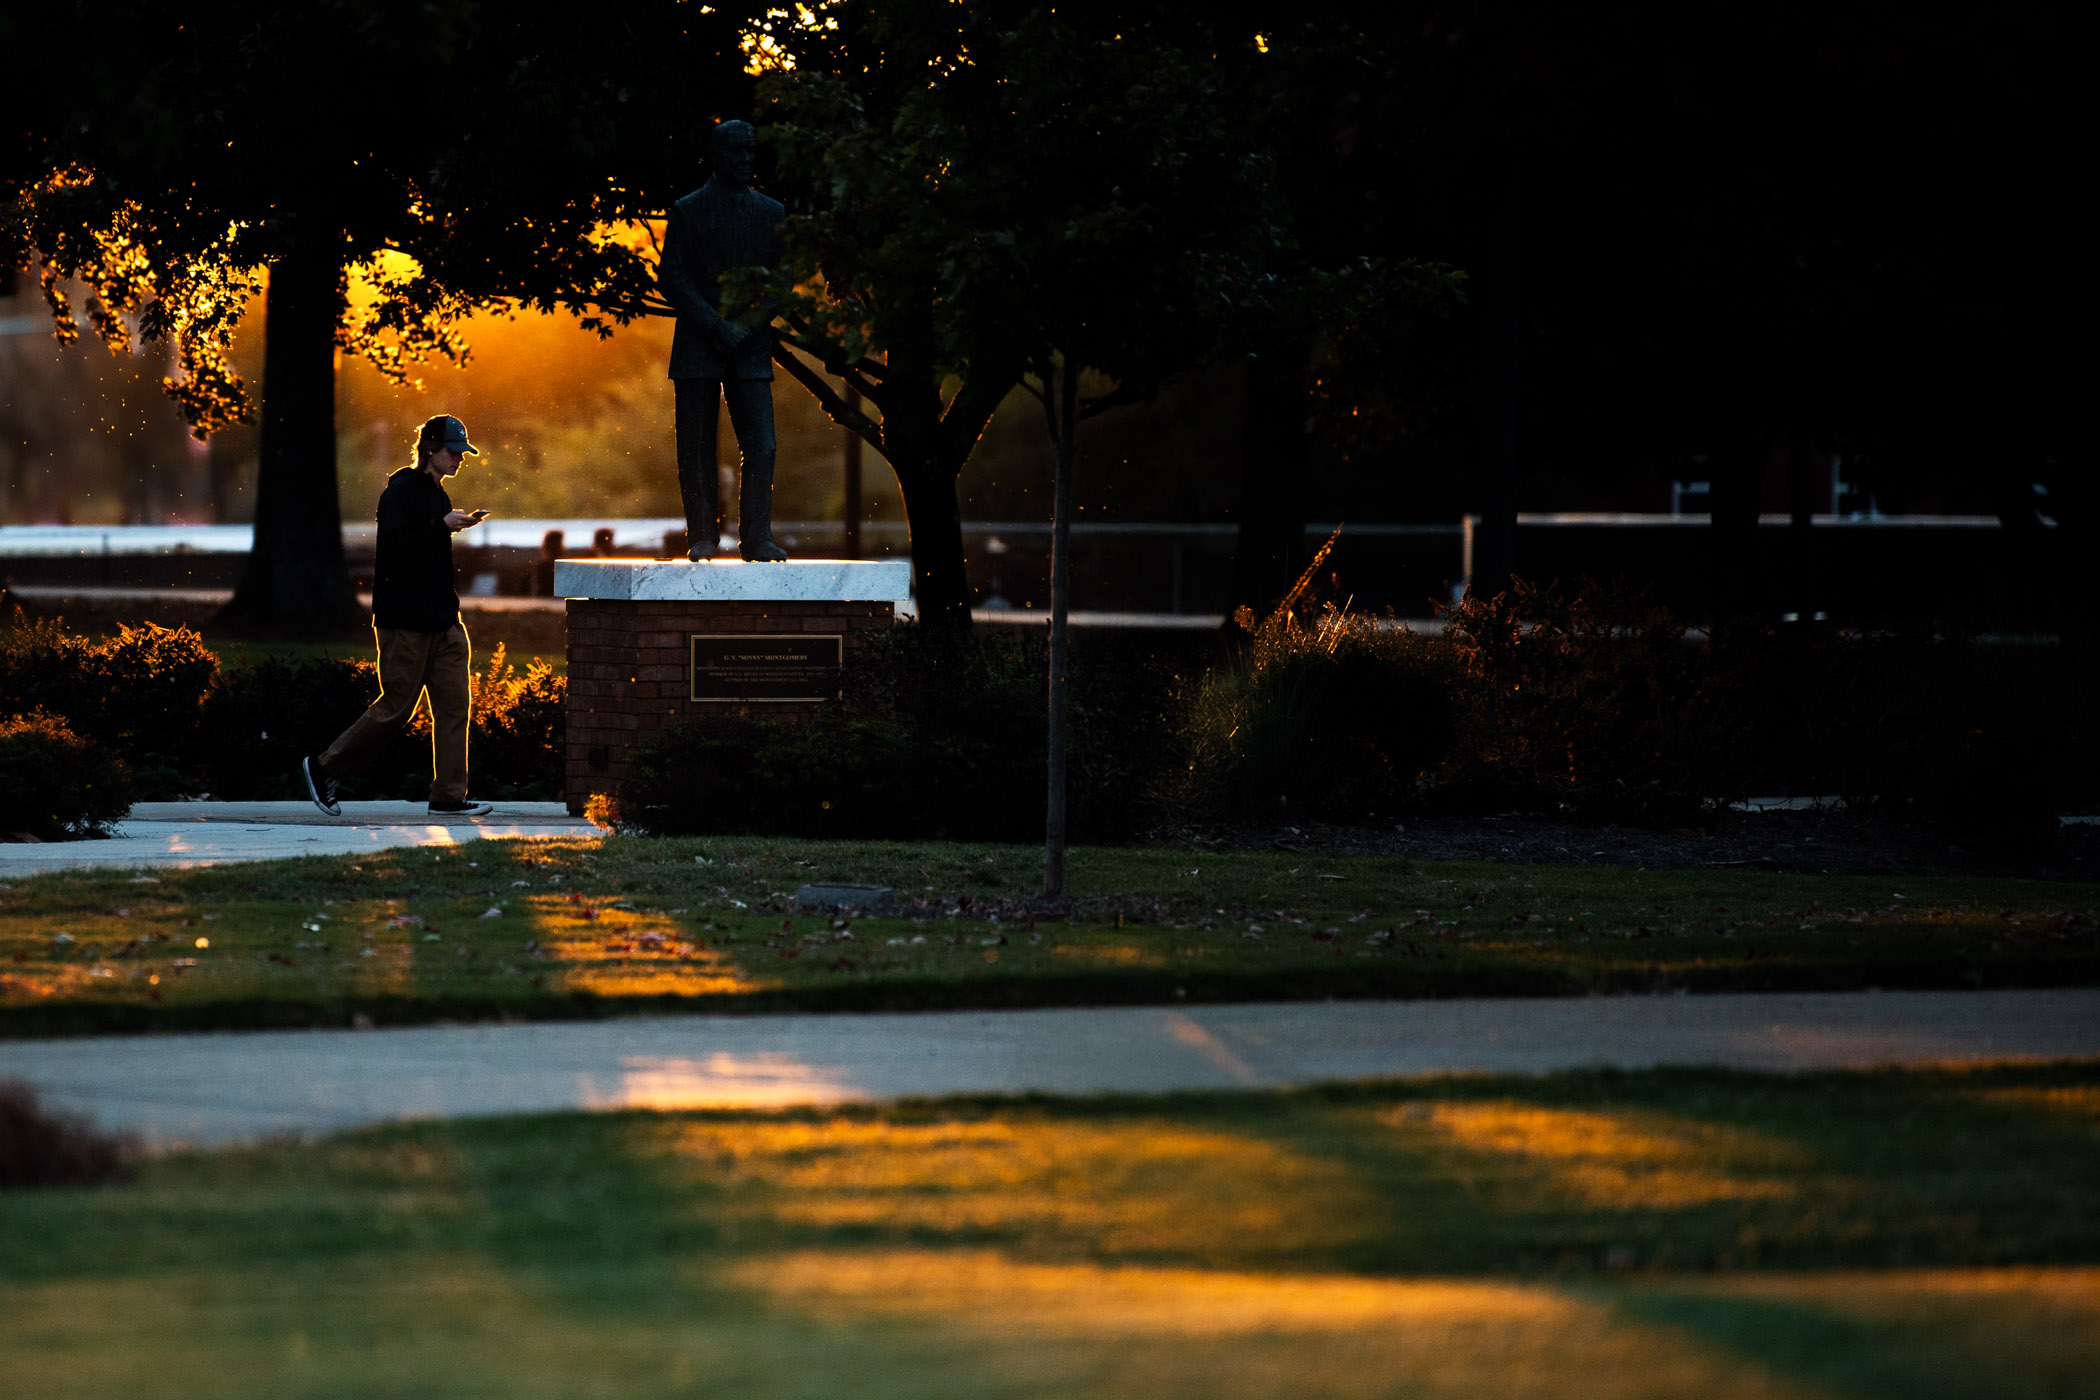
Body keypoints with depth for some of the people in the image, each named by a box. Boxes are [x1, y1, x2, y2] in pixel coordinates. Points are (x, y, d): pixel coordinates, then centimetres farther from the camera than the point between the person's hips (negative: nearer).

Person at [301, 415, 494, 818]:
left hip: (442, 620, 8)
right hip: (406, 621, -8)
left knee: (454, 705, 1)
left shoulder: (437, 495, 17)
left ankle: (448, 797, 2)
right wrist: (444, 527, -21)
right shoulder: (400, 493, -9)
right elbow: (398, 549, -21)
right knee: (395, 708, -4)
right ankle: (324, 767, 10)